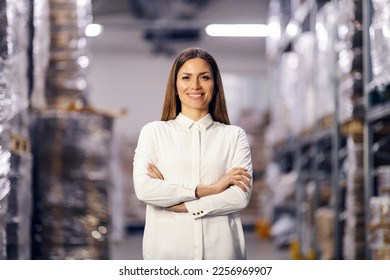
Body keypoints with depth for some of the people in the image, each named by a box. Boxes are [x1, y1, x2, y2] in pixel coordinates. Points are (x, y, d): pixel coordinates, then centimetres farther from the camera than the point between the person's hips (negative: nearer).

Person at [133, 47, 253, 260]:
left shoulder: (234, 136, 3)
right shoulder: (153, 132, 3)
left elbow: (240, 196, -9)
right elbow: (143, 189, -10)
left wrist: (177, 203, -13)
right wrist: (208, 189, -13)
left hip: (221, 250, 0)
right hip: (167, 251, 0)